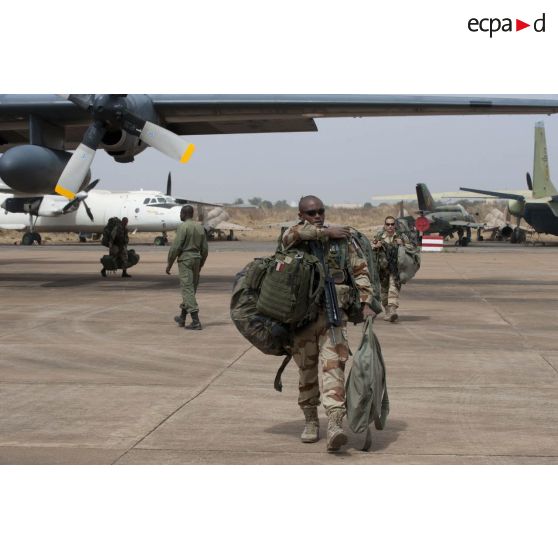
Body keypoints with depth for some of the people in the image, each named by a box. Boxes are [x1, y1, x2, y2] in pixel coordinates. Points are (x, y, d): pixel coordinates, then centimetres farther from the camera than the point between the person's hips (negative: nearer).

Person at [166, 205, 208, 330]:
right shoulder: (200, 227, 10)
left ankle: (196, 321, -16)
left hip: (185, 259, -7)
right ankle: (182, 318, 29)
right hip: (197, 258, 7)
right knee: (190, 289, 16)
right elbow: (204, 248, 12)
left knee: (188, 289, -8)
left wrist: (169, 264, -7)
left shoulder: (183, 227, -11)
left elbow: (176, 247, -15)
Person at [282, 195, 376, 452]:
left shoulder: (341, 238, 6)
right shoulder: (293, 236, 4)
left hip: (333, 314, -1)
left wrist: (366, 303, -5)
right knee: (306, 371, 9)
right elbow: (292, 235, -21)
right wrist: (326, 233, -13)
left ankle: (335, 425, -24)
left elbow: (360, 270, 6)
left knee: (333, 365, -14)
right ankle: (310, 421, 26)